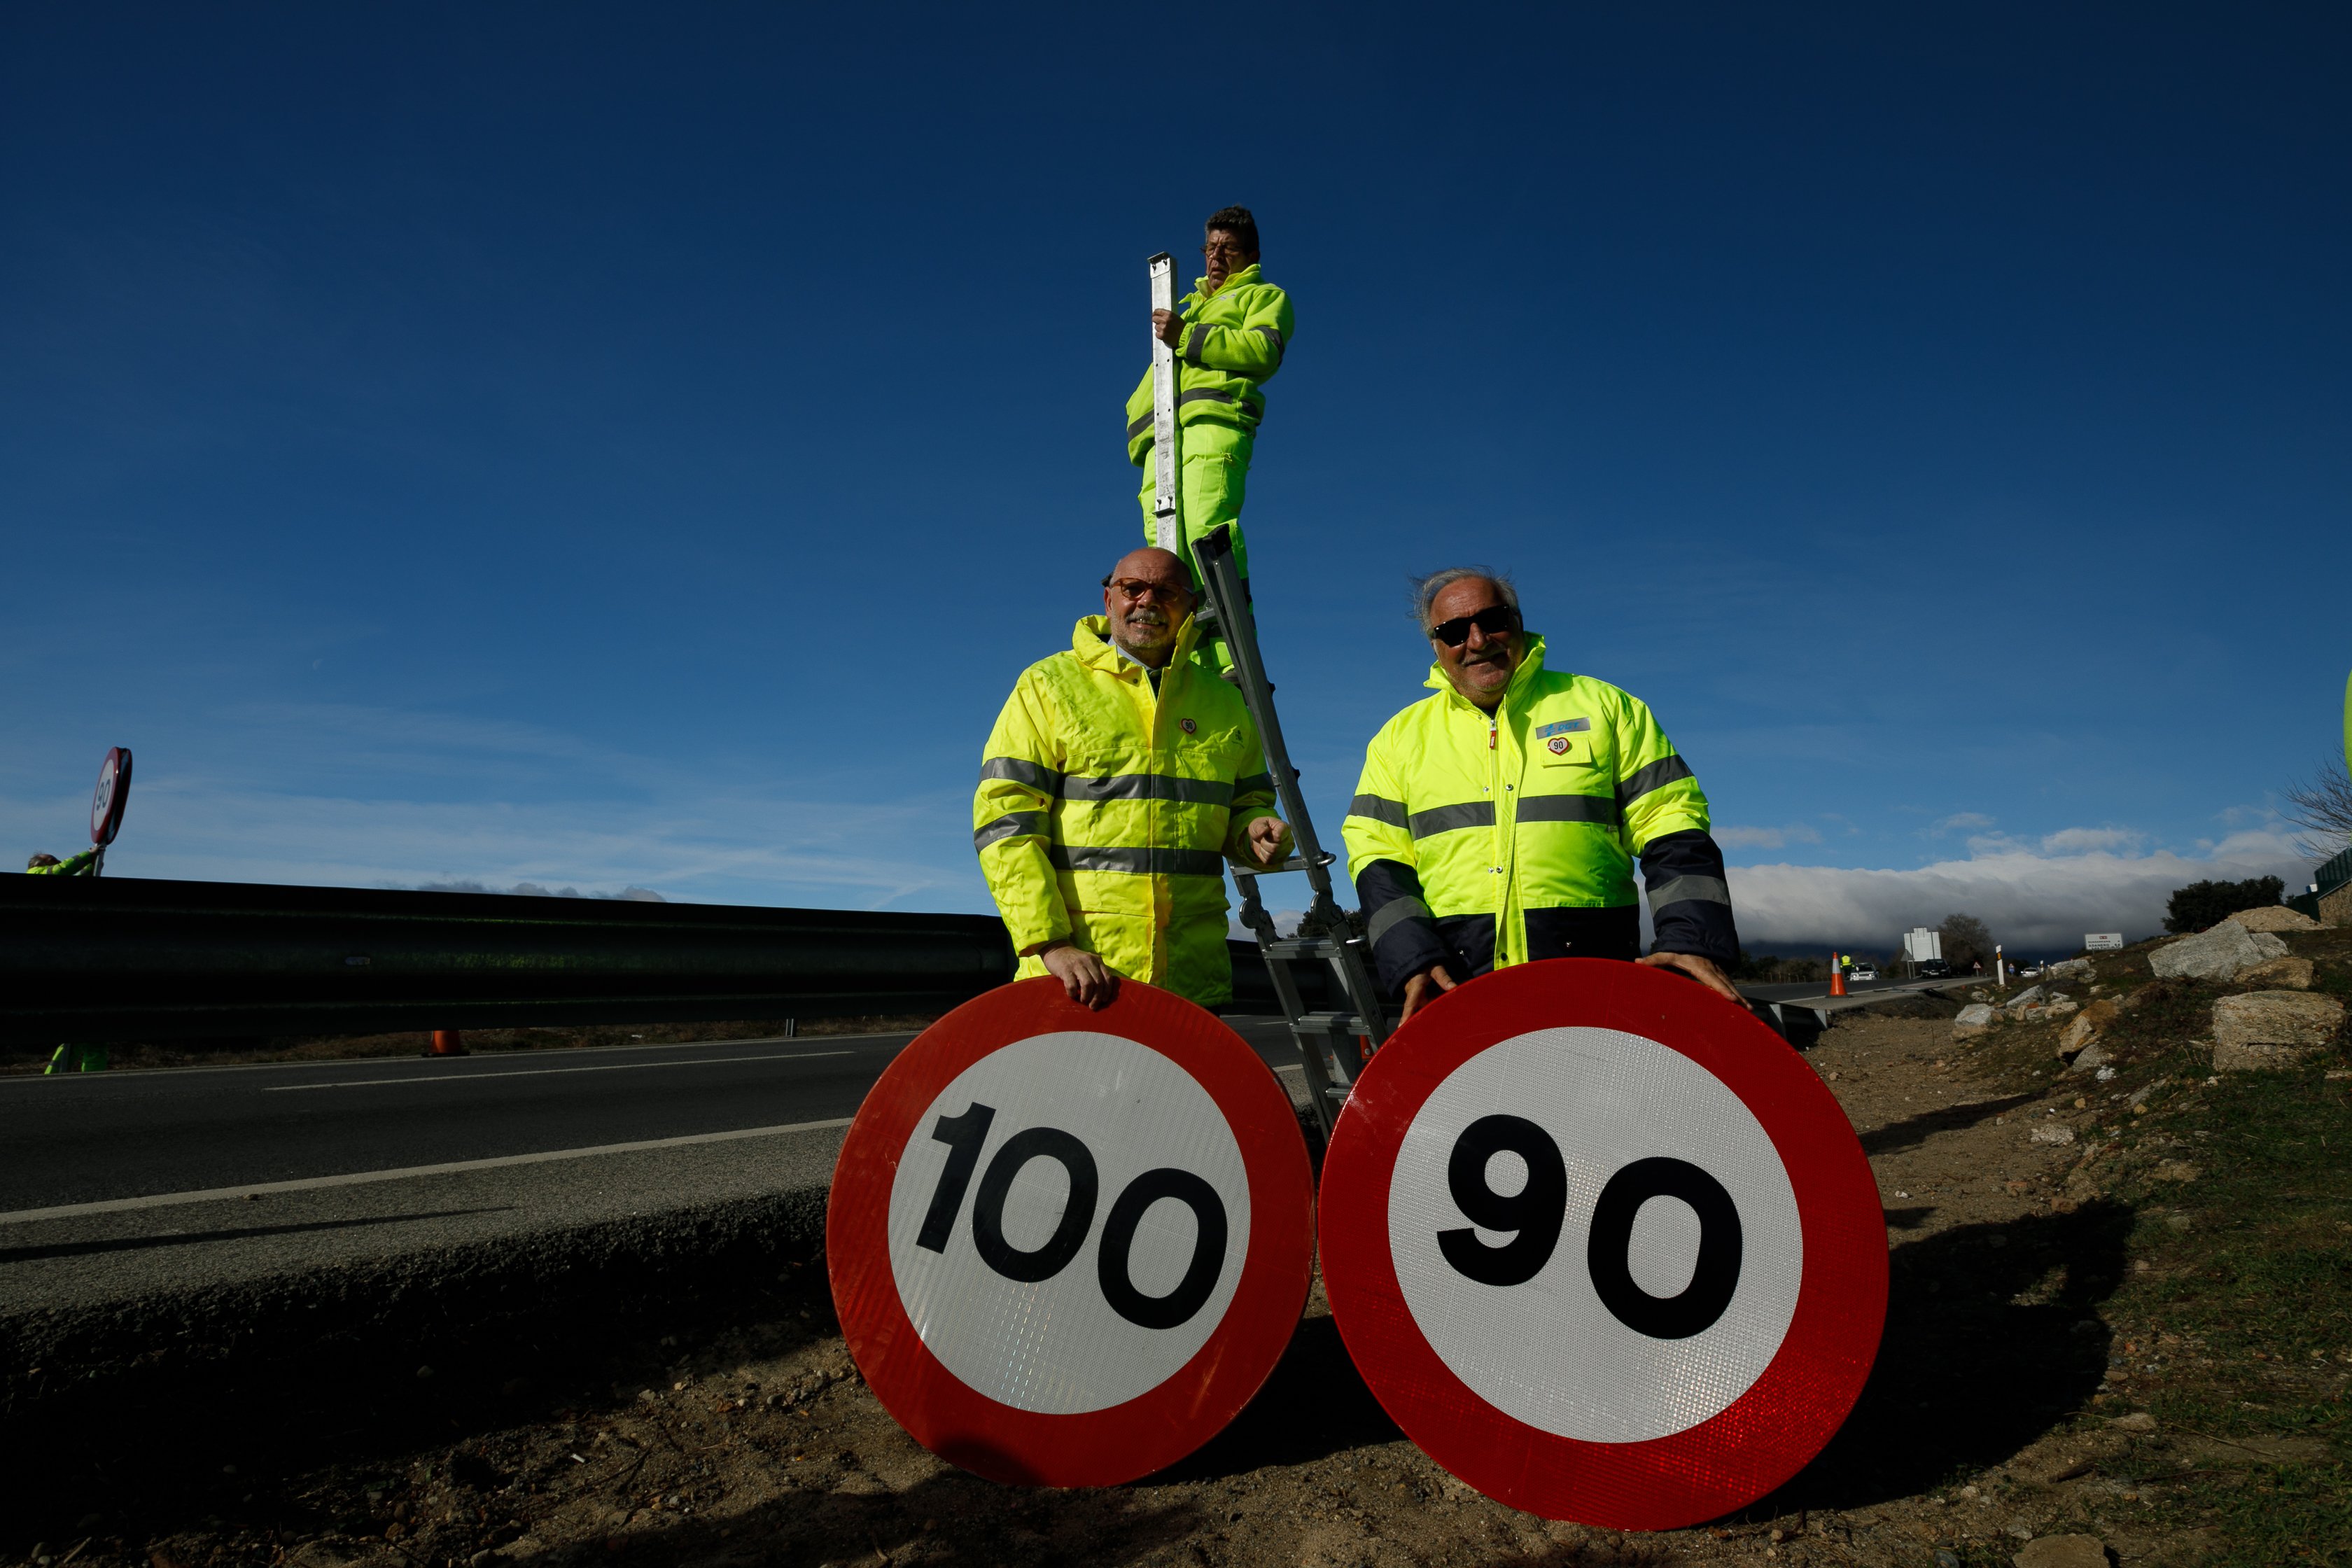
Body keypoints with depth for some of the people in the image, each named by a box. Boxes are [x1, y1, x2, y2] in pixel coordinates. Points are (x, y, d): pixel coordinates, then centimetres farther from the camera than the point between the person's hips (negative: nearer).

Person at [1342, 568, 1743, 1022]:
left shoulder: (1602, 707, 11)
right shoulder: (1401, 737, 14)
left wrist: (1691, 942, -7)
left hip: (1594, 985, 0)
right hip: (1453, 986, 1)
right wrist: (1415, 962, -8)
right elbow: (1377, 857, 7)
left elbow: (1671, 831, 7)